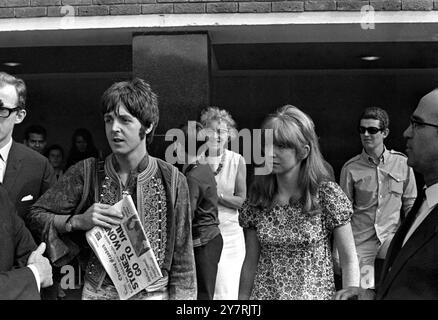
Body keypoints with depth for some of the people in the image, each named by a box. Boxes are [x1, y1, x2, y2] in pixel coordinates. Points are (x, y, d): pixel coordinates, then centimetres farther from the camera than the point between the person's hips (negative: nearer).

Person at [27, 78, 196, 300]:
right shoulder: (86, 172, -7)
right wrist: (78, 221, -18)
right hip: (98, 291, 1)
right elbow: (36, 215, -2)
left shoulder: (172, 180, -10)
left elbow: (181, 257, -5)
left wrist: (181, 295, -8)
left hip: (155, 292, -1)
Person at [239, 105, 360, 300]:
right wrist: (242, 298, 0)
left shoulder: (327, 194, -12)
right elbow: (251, 262, 1)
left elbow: (348, 258, -9)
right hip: (264, 294, 3)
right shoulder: (257, 197, -4)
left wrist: (351, 291, -25)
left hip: (315, 294, -2)